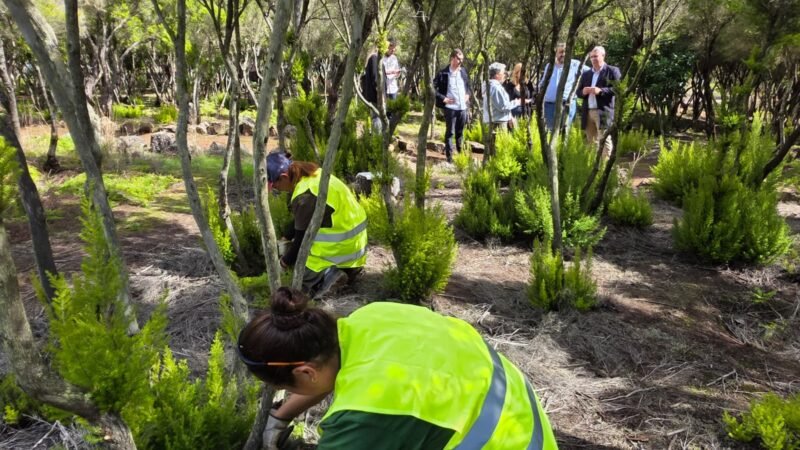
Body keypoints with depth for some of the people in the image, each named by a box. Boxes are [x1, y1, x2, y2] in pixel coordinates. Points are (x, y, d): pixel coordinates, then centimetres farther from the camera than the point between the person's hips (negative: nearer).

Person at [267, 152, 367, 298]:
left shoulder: (305, 196, -24)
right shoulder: (314, 175, 5)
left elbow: (302, 237, -13)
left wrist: (286, 260, 4)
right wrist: (287, 236, 22)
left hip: (341, 248, -9)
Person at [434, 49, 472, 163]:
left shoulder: (463, 71, 9)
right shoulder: (443, 73, -8)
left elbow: (468, 85, 24)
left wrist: (468, 94, 7)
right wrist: (443, 98, -12)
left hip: (462, 107, 5)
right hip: (450, 107, -5)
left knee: (460, 132, 16)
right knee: (450, 132, 1)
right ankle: (449, 156, 7)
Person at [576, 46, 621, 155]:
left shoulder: (612, 71, 2)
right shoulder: (586, 74, 19)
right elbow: (578, 92, 18)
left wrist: (600, 91, -19)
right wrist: (583, 92, -6)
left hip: (603, 112, -6)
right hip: (588, 112, 6)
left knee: (604, 140, -9)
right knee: (591, 141, 9)